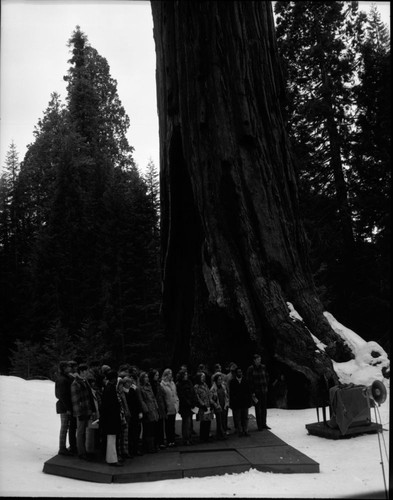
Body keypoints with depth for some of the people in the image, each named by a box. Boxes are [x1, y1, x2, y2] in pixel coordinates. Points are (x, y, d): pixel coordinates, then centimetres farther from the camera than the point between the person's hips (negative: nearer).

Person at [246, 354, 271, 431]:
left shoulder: (263, 367, 4)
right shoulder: (250, 369, -9)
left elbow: (267, 377, 16)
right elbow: (249, 381, -10)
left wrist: (266, 385, 5)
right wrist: (252, 392, -13)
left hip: (264, 390, 4)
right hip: (256, 391, -4)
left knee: (264, 407, 10)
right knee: (258, 408, 0)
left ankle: (264, 424, 22)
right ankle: (259, 425, 8)